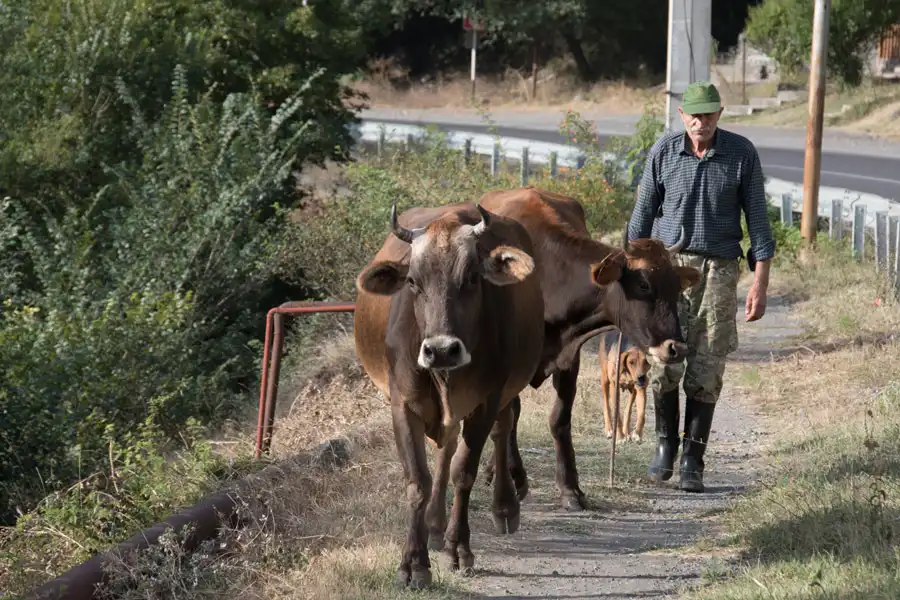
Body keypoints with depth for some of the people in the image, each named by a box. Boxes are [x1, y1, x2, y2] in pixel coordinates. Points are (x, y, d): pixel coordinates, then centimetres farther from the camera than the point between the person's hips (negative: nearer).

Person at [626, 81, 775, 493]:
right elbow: (643, 212, 8)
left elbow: (757, 219, 2)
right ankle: (665, 441, 15)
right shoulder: (664, 151, 0)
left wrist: (760, 283, -2)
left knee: (705, 371, -2)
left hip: (718, 269, 0)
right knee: (663, 363, -9)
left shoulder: (741, 153, -2)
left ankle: (692, 462, 8)